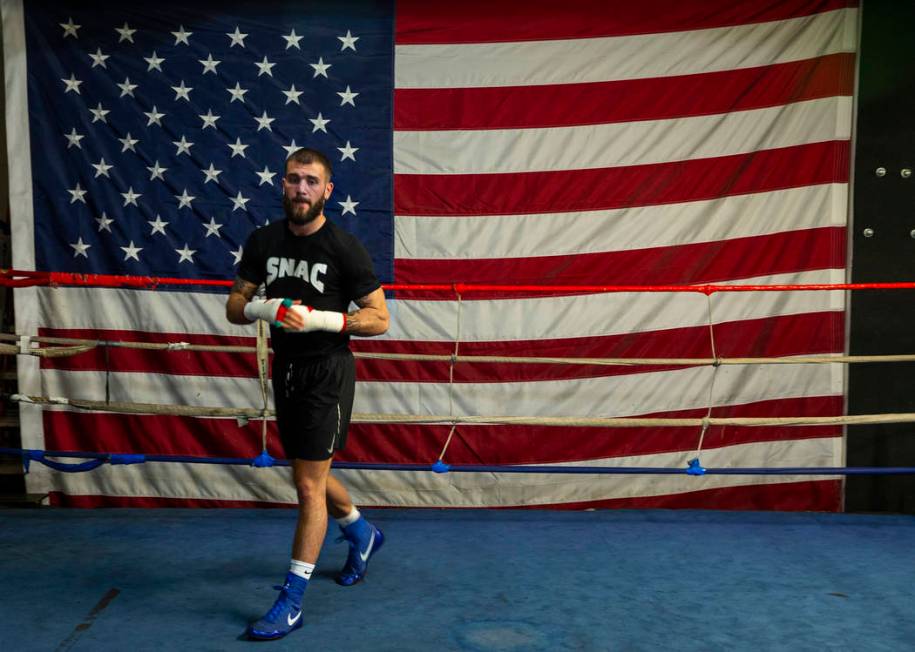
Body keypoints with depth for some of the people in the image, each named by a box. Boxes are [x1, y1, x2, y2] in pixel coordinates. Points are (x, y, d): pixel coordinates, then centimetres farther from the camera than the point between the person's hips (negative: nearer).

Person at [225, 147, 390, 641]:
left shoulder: (344, 248, -13)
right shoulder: (263, 241, 2)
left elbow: (379, 318, -11)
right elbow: (234, 307, 7)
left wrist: (319, 318, -23)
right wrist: (264, 308, -16)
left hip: (327, 374, -6)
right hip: (285, 370, 6)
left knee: (308, 485, -3)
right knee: (312, 475, 20)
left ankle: (291, 601, 10)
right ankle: (362, 534, 46)